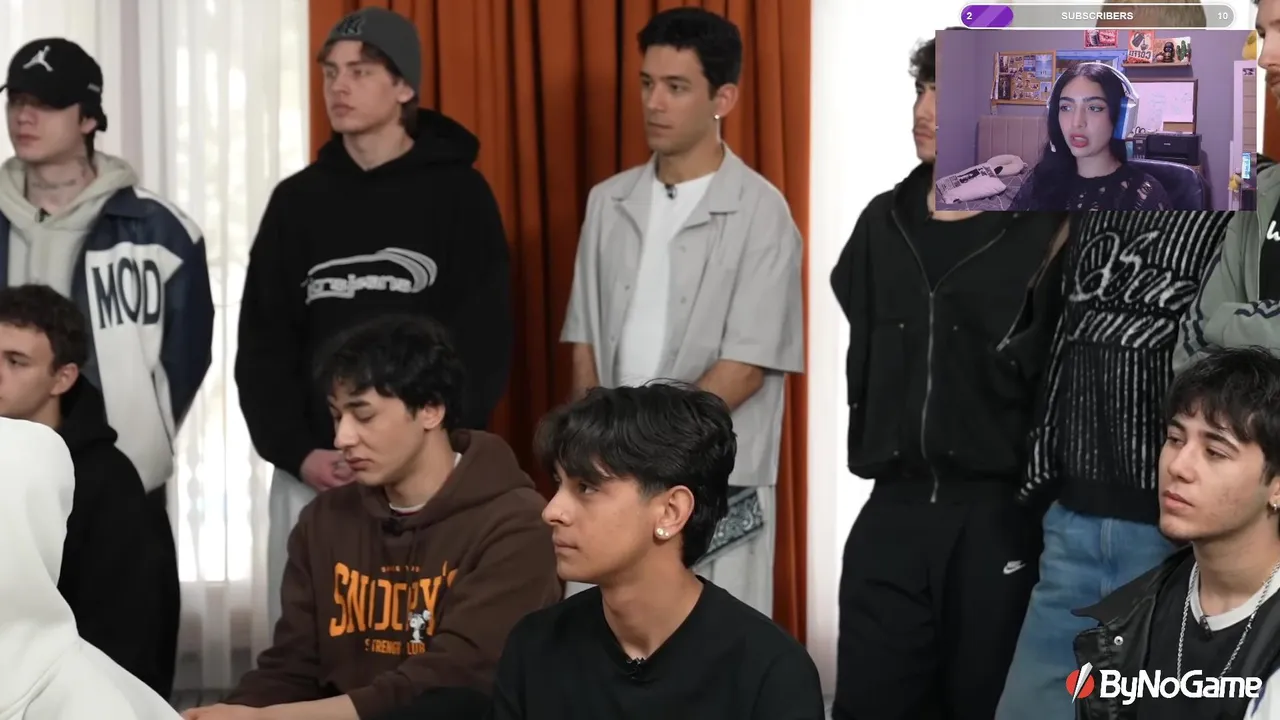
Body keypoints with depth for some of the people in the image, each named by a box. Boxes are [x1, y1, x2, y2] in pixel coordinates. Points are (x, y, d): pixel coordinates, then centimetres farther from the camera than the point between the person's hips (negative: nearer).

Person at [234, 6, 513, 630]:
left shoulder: (458, 194, 1)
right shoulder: (298, 200, 11)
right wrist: (295, 450, -6)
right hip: (309, 473, 3)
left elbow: (484, 342, -3)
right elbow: (261, 345, 9)